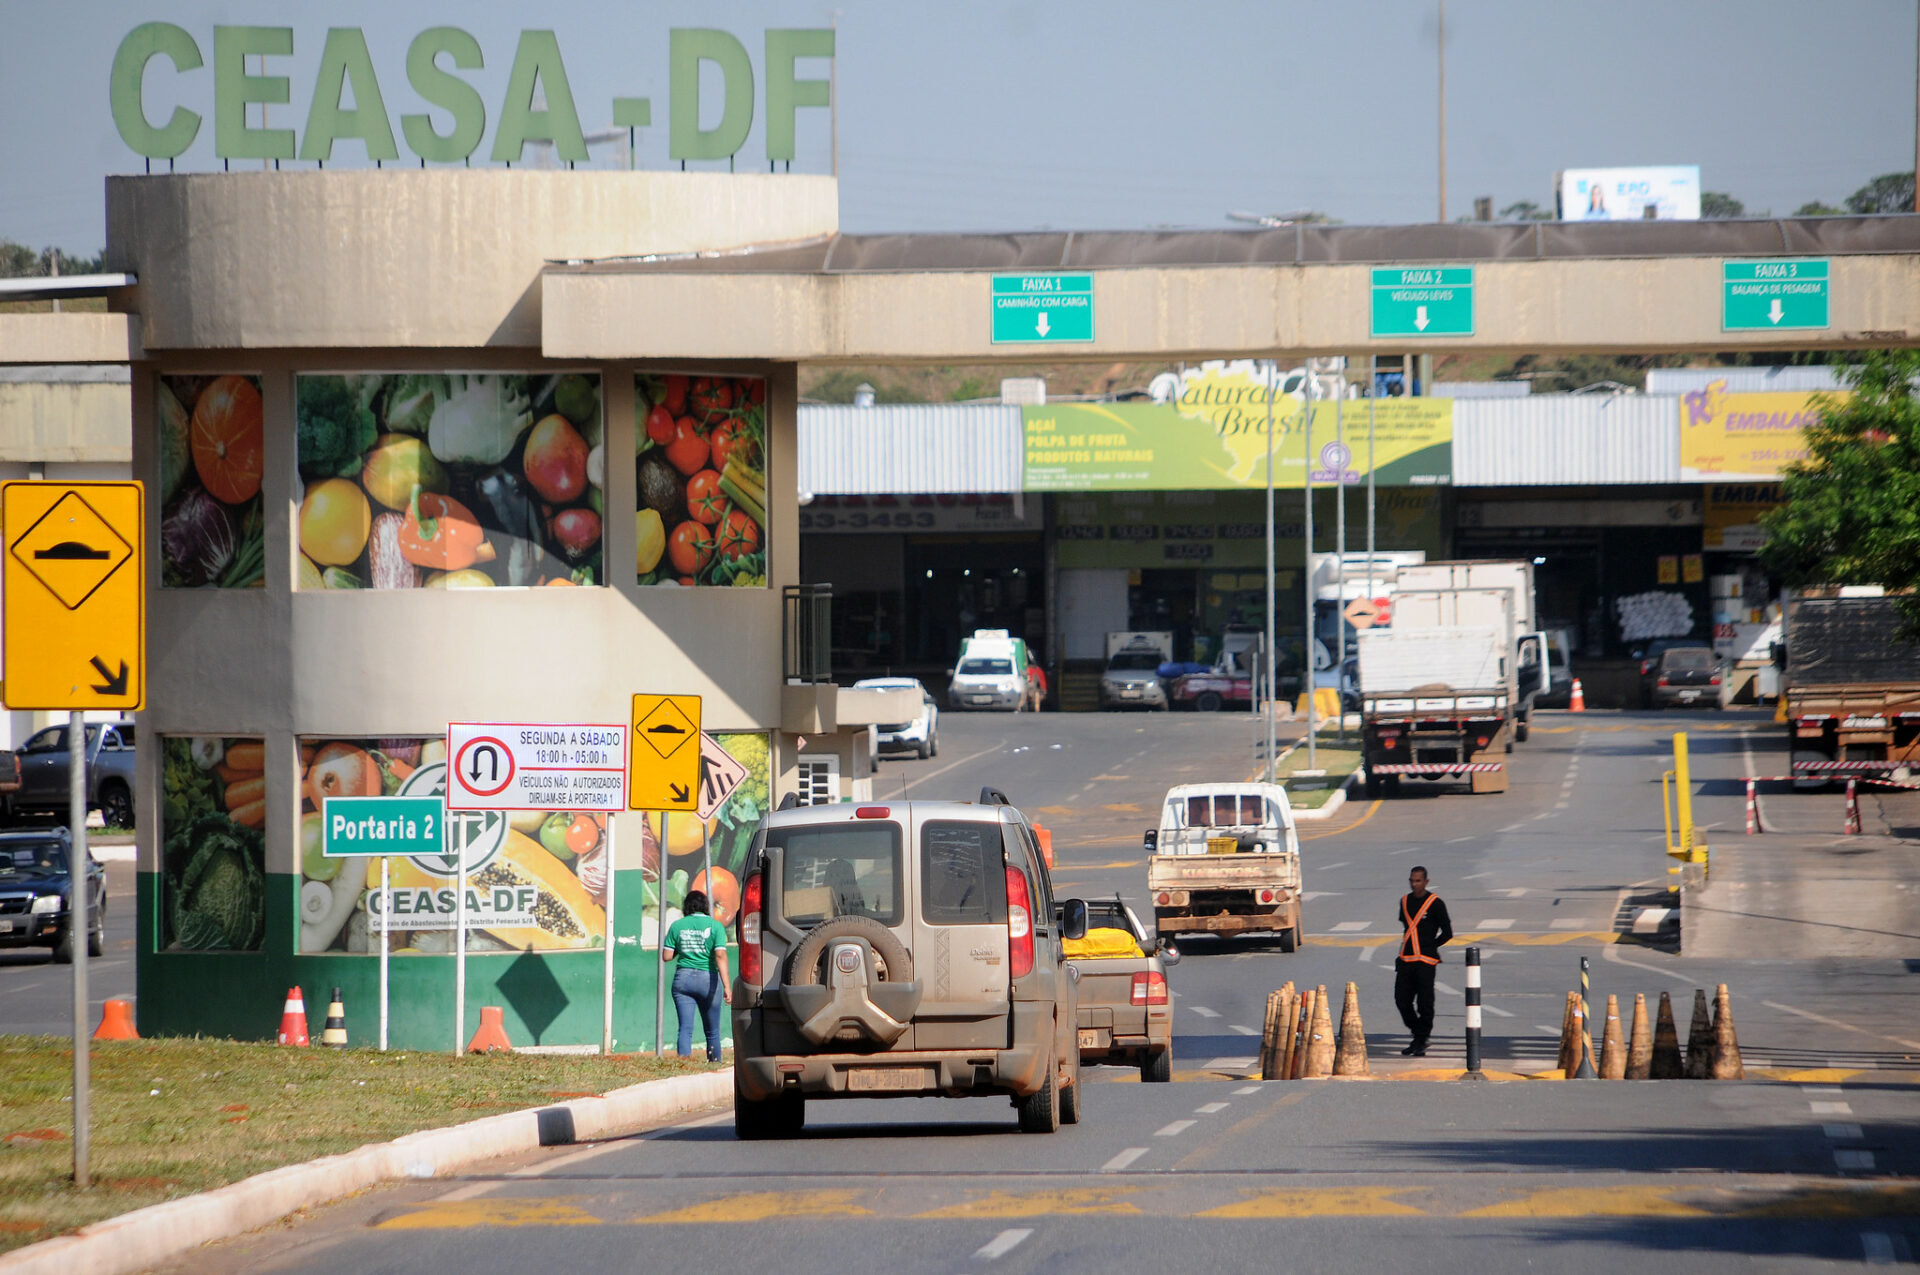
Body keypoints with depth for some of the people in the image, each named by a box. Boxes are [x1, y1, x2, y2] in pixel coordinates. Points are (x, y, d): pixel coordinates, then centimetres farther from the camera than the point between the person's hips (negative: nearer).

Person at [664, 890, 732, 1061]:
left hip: (683, 978, 1)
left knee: (685, 1027, -4)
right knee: (712, 1030, 12)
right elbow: (720, 955, -11)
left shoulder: (677, 926, 4)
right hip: (708, 978, -1)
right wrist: (727, 986, -15)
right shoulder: (715, 926, -2)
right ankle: (715, 1062, 17)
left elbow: (667, 956, 3)